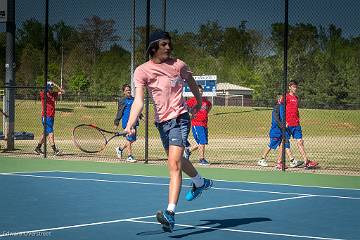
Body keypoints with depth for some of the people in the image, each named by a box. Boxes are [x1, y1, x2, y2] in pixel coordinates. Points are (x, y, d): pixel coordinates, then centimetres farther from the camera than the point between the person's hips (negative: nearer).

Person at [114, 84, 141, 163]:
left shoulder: (134, 99, 15)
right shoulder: (122, 100, -2)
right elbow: (119, 112, -4)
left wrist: (140, 116, 17)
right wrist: (116, 123, -7)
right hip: (126, 122, -7)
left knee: (133, 139, 10)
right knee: (129, 139, -9)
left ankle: (120, 149, 30)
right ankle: (129, 156, -3)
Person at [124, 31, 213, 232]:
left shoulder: (179, 65, -3)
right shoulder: (142, 71, -3)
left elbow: (191, 81, 19)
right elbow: (139, 101, -12)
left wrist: (199, 101, 30)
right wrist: (130, 124, -26)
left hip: (179, 119, -4)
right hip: (162, 122, 4)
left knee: (174, 164, -18)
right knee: (177, 161, 24)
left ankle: (170, 213, -27)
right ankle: (201, 182, 54)